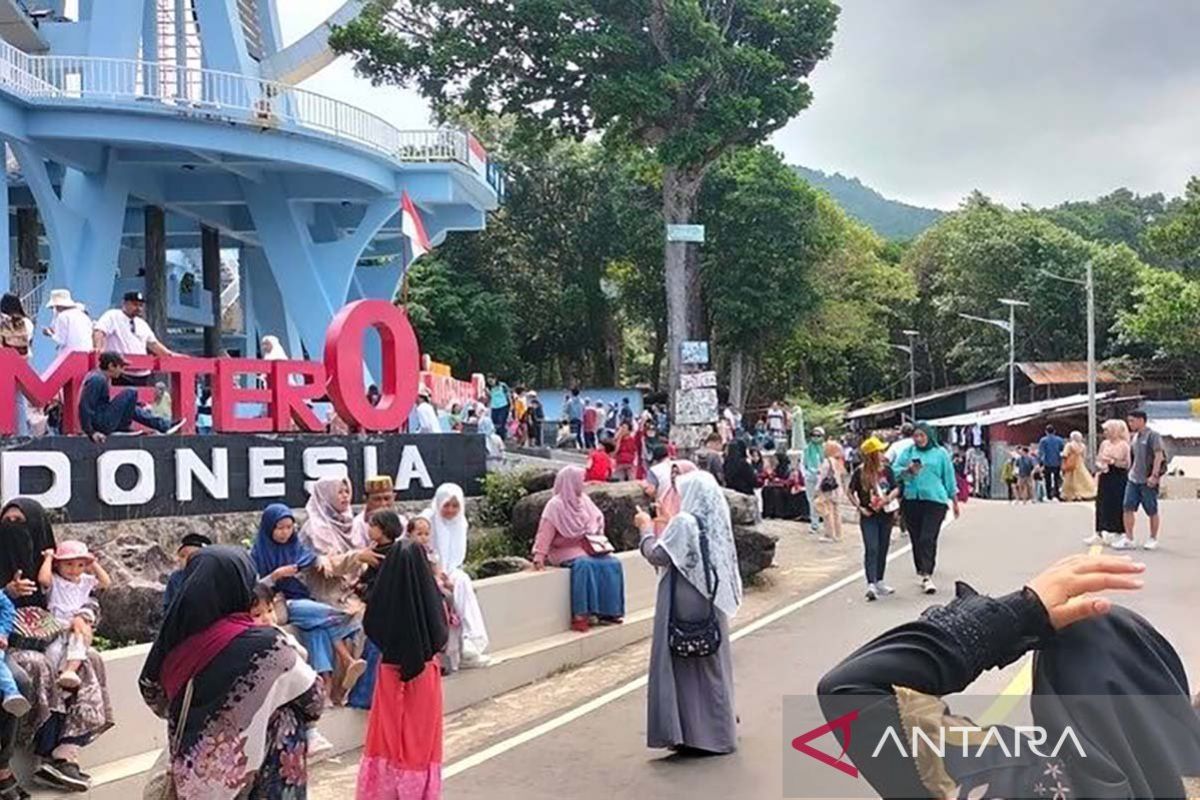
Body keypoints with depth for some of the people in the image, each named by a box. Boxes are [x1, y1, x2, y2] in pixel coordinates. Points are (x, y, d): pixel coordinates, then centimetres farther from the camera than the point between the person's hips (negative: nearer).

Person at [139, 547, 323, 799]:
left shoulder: (174, 639, -6)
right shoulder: (265, 645, -18)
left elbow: (154, 696, 11)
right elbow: (314, 699, -4)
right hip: (239, 773, -5)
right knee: (291, 715, 8)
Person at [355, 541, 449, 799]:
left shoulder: (383, 594, -16)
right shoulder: (429, 595, -20)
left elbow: (371, 628, -2)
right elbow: (441, 636, -13)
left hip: (391, 671, 2)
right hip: (423, 673, -1)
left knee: (388, 731, 16)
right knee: (420, 733, 13)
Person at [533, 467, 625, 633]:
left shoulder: (584, 500, 10)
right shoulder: (556, 505, -10)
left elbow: (597, 520, 18)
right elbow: (545, 533, -17)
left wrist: (598, 541, 4)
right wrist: (539, 556, -25)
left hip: (588, 548, 7)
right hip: (567, 551, -7)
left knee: (611, 564, -15)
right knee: (584, 565, -35)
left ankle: (606, 611, -12)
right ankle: (580, 615, -34)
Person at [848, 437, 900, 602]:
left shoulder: (886, 469, 1)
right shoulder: (860, 472, -7)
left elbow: (896, 489, 5)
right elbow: (850, 492, 1)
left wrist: (888, 498, -15)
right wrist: (859, 507, -9)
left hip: (886, 514, 4)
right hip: (869, 516, -4)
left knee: (882, 549, 12)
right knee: (871, 549, -13)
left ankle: (879, 582, 26)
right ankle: (871, 585, -20)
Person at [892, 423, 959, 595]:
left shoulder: (940, 453, 5)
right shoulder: (908, 452, 10)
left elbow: (949, 477, 10)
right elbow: (894, 471, 8)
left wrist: (954, 501, 14)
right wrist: (907, 470, -12)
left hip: (934, 500, -3)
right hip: (911, 501, 3)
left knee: (928, 539, -12)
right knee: (916, 539, 7)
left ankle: (926, 576, -13)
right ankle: (921, 573, 20)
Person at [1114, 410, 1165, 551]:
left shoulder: (1153, 435, -10)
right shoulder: (1135, 437, 13)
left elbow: (1159, 456, -15)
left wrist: (1154, 475, -20)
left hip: (1148, 481, -7)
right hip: (1133, 479, 7)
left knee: (1152, 511, 5)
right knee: (1128, 508, 1)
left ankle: (1153, 539, 17)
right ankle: (1129, 539, 4)